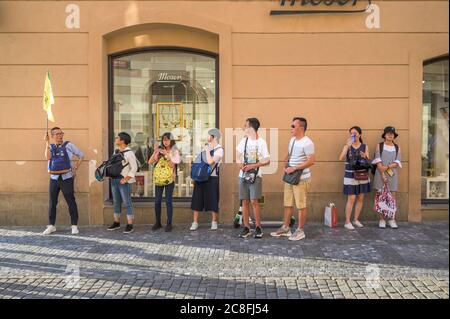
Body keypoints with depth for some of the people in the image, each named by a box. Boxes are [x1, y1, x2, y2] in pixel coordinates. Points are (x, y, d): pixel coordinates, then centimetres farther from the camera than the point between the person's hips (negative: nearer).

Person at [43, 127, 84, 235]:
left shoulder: (68, 145, 1)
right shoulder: (50, 147, 9)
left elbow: (81, 155, 7)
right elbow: (48, 157, -11)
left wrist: (75, 168, 2)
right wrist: (47, 143, -10)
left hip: (66, 178, -3)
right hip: (54, 178, 3)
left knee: (71, 202, 0)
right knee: (52, 203, 7)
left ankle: (74, 225, 7)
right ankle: (51, 225, 19)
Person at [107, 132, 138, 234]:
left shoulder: (129, 153, -11)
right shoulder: (116, 151, 12)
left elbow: (134, 168, -14)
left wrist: (126, 179, -17)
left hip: (124, 181, -8)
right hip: (114, 180, 8)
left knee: (127, 203, -4)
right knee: (116, 202, 15)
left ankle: (130, 225, 0)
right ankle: (116, 222, 25)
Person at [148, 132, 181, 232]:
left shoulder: (175, 151, 1)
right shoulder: (159, 150, 8)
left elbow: (172, 165, -10)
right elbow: (150, 162, -1)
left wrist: (167, 155, -20)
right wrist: (155, 152, -12)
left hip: (169, 179, -3)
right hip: (158, 178, 3)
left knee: (168, 201, 0)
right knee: (157, 201, 6)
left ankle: (169, 224, 8)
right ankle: (158, 222, 18)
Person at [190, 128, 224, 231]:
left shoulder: (219, 149, -9)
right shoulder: (206, 146, 11)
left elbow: (210, 161, -23)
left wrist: (207, 150, -11)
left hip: (212, 177, -5)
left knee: (212, 200, 1)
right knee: (197, 199, 4)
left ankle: (214, 222, 16)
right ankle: (195, 222, 10)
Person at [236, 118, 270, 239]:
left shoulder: (261, 142, -5)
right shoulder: (244, 140, 9)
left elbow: (267, 160, -7)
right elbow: (238, 156, 15)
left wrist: (253, 165, -16)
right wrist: (240, 164, -6)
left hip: (255, 176, -4)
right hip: (243, 175, 4)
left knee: (254, 201, -9)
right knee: (245, 201, 4)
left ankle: (258, 227, 4)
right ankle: (246, 228, 12)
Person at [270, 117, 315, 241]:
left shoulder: (307, 143, -16)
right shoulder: (292, 140, 11)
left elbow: (311, 161, -22)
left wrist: (294, 168, -20)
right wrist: (286, 165, 3)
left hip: (301, 179, -9)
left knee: (301, 205, 2)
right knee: (288, 204, 14)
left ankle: (300, 231, 14)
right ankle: (285, 228, 25)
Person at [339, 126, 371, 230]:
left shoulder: (365, 147, 5)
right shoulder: (347, 146, -2)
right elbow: (341, 158, -18)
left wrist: (364, 157, -18)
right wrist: (348, 145, -23)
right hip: (350, 175, -3)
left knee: (360, 199, 8)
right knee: (351, 199, -6)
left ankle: (356, 220, 22)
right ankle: (347, 222, 2)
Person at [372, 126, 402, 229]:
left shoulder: (397, 147, 9)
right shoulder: (379, 146, 4)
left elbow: (397, 162, -1)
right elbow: (378, 161, -6)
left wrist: (387, 167, -17)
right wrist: (383, 175, -14)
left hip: (393, 175, 2)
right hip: (380, 174, -2)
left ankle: (392, 219, 9)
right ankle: (382, 220, 6)